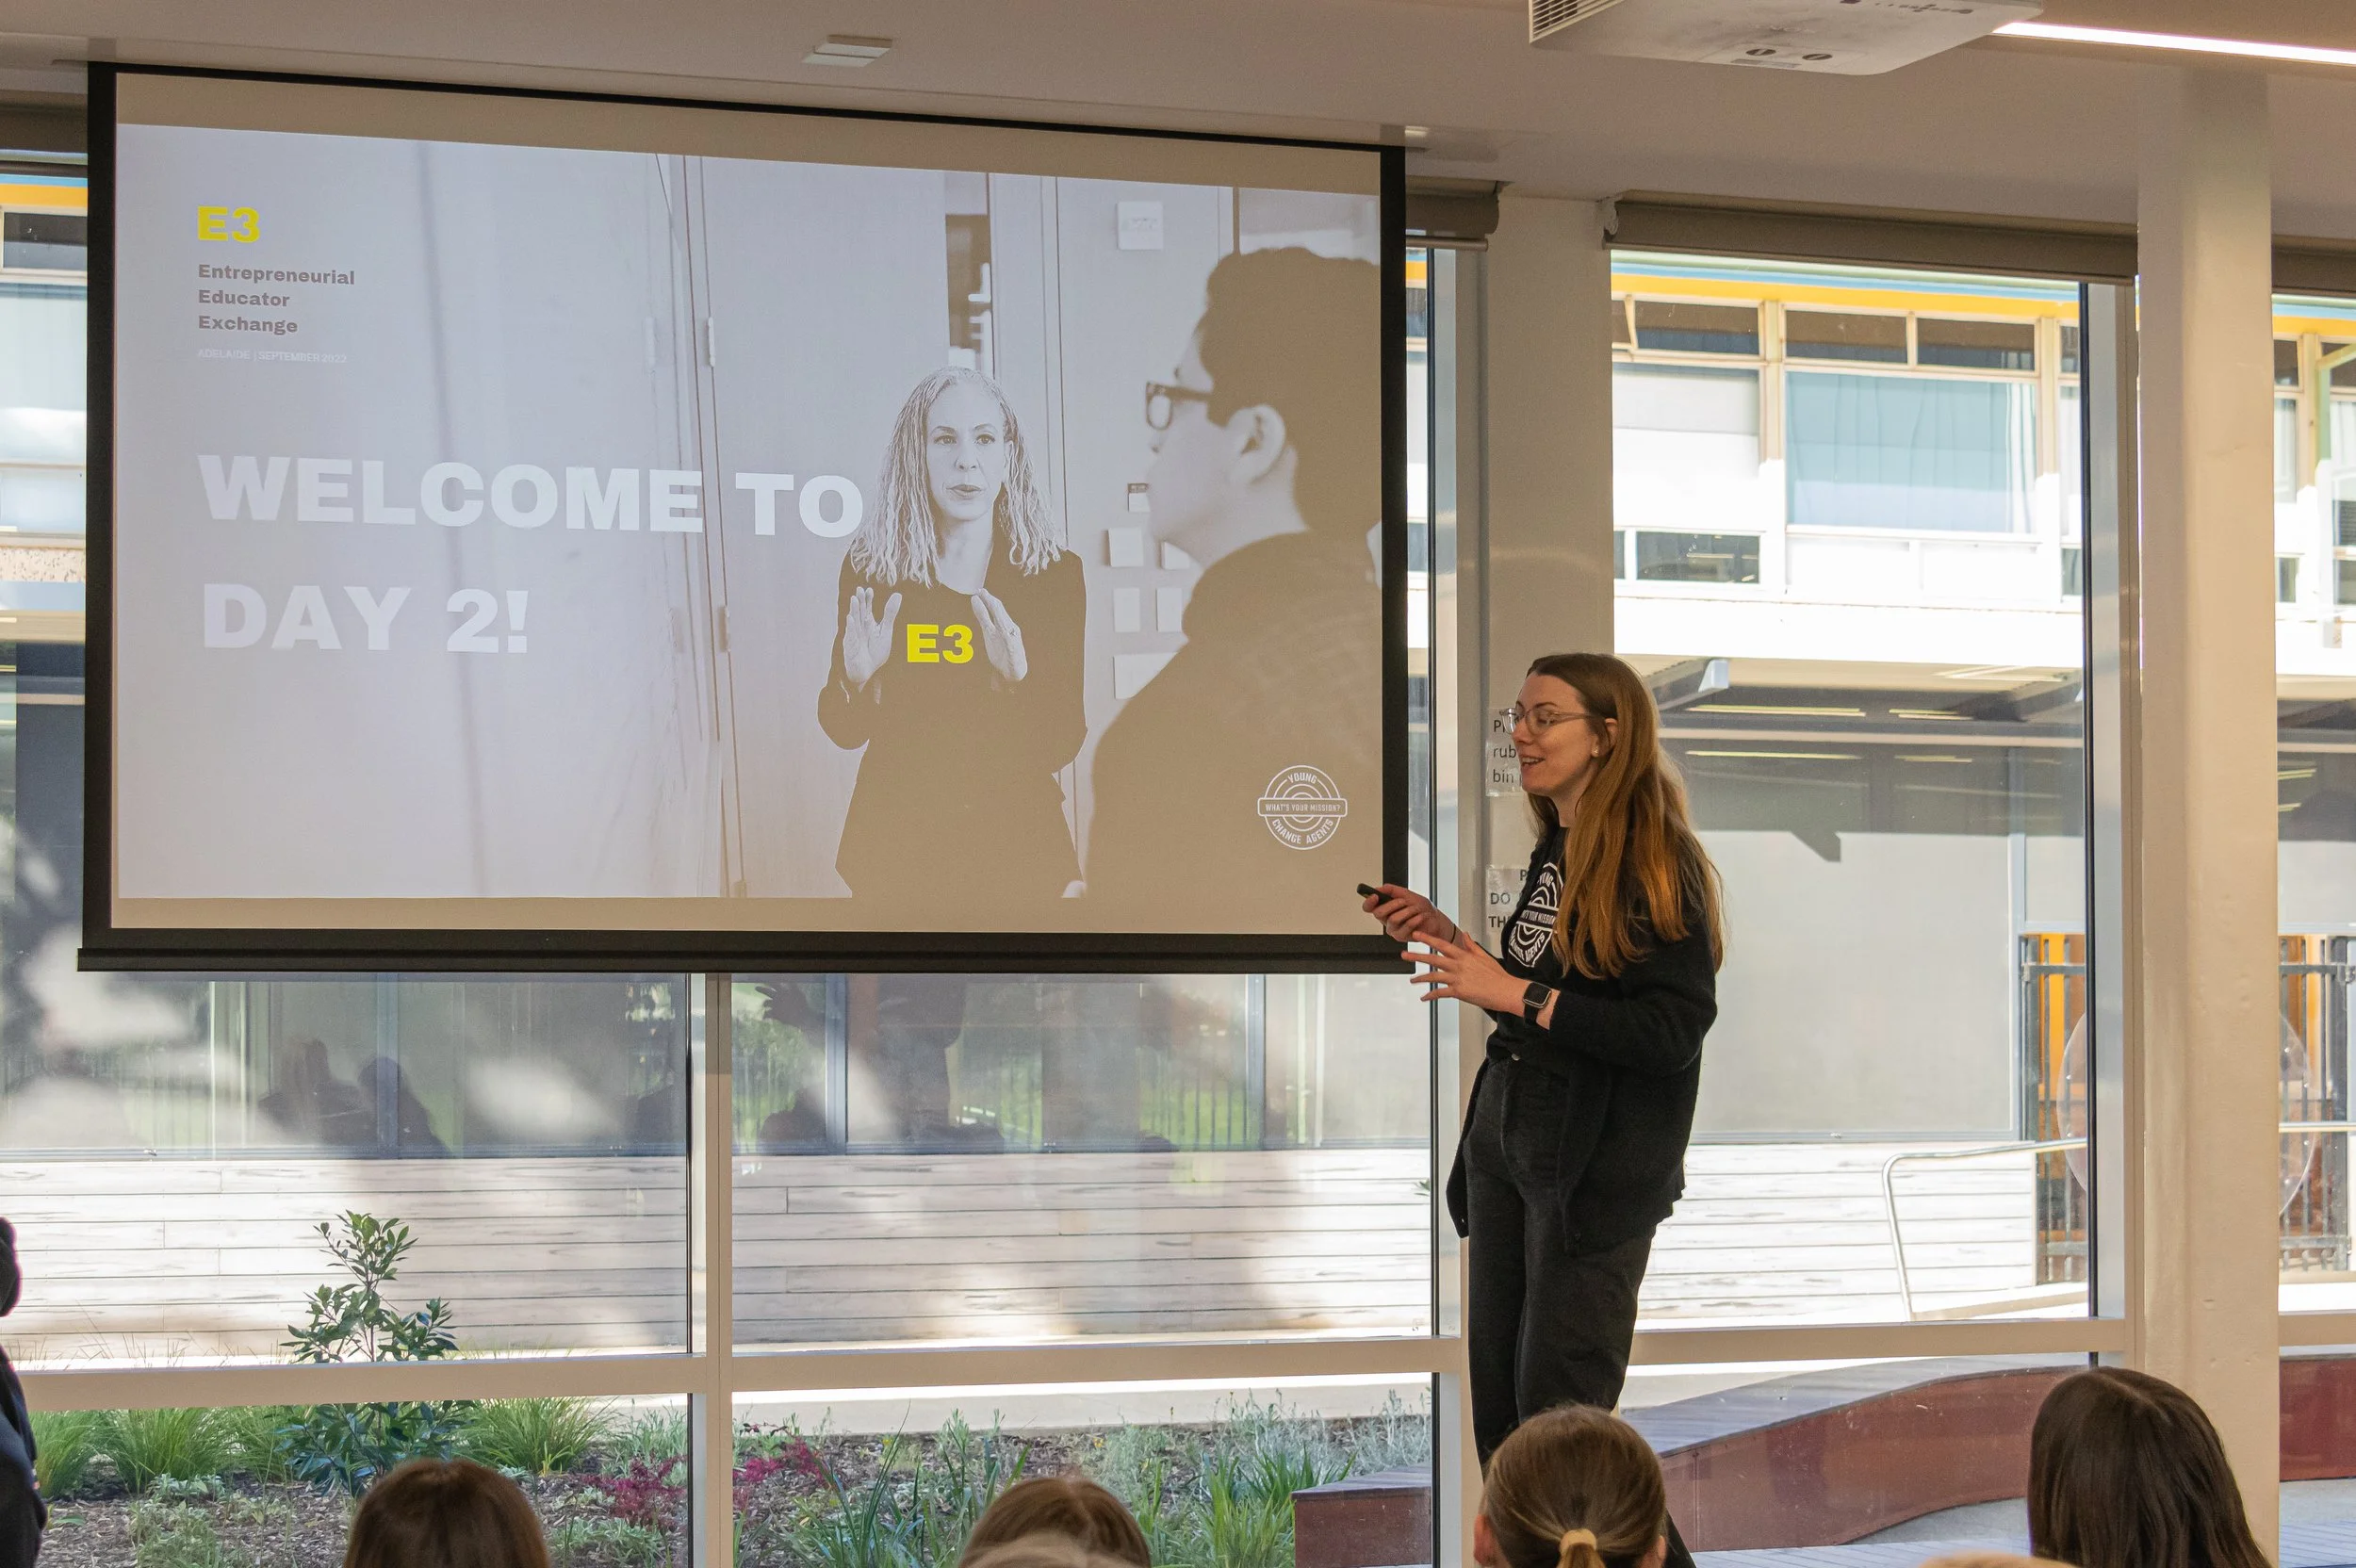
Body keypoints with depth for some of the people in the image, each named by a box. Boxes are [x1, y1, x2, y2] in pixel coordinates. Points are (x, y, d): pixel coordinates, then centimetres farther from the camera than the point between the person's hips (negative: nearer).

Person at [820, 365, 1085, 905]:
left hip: (1015, 845, 0)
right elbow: (846, 732, 1)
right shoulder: (871, 569, -3)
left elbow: (1062, 746, -7)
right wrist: (856, 679, -20)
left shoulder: (1055, 575, -5)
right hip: (897, 843, 0)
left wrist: (1019, 678, -25)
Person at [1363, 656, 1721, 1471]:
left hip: (1596, 1168, -9)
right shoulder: (1555, 853, 12)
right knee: (1496, 1404, 13)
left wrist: (1514, 994, -21)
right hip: (1505, 1139, 9)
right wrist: (1449, 939, 6)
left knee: (1556, 1411, -5)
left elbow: (1673, 1030, -22)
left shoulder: (1655, 861, -14)